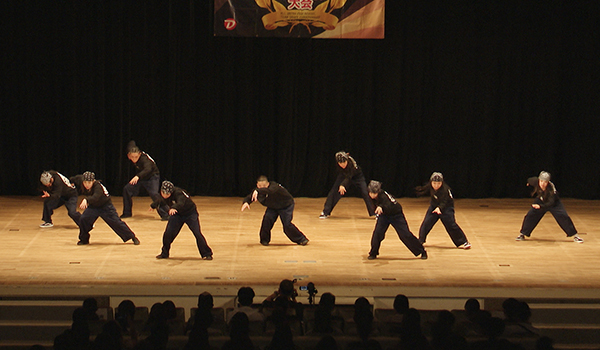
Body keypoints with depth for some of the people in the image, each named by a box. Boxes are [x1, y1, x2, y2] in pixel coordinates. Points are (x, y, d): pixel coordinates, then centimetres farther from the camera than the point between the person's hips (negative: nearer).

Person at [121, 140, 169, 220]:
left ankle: (165, 215, -23)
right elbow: (131, 143, 4)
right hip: (141, 177, 8)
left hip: (152, 177, -8)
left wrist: (138, 176, -73)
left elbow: (148, 169, -58)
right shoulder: (130, 153, -18)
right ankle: (127, 213, 15)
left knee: (154, 194, -27)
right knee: (127, 189, 1)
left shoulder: (144, 159, -37)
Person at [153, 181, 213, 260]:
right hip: (177, 215, 6)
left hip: (190, 213, -6)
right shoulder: (162, 195, -10)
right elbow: (161, 200, 17)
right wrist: (153, 205, 35)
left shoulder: (178, 193, -33)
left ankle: (206, 254, 1)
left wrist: (174, 208, -74)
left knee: (197, 233, -14)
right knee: (168, 233, -5)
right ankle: (164, 253, 15)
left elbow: (181, 203, -53)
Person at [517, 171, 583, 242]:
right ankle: (522, 234, 9)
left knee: (563, 216, -15)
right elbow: (529, 180, -2)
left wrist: (540, 206, -54)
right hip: (540, 201, 4)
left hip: (554, 203, -3)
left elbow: (551, 203, -41)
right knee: (530, 215, -7)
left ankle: (575, 236, -4)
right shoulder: (535, 181, -27)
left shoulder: (551, 188, -37)